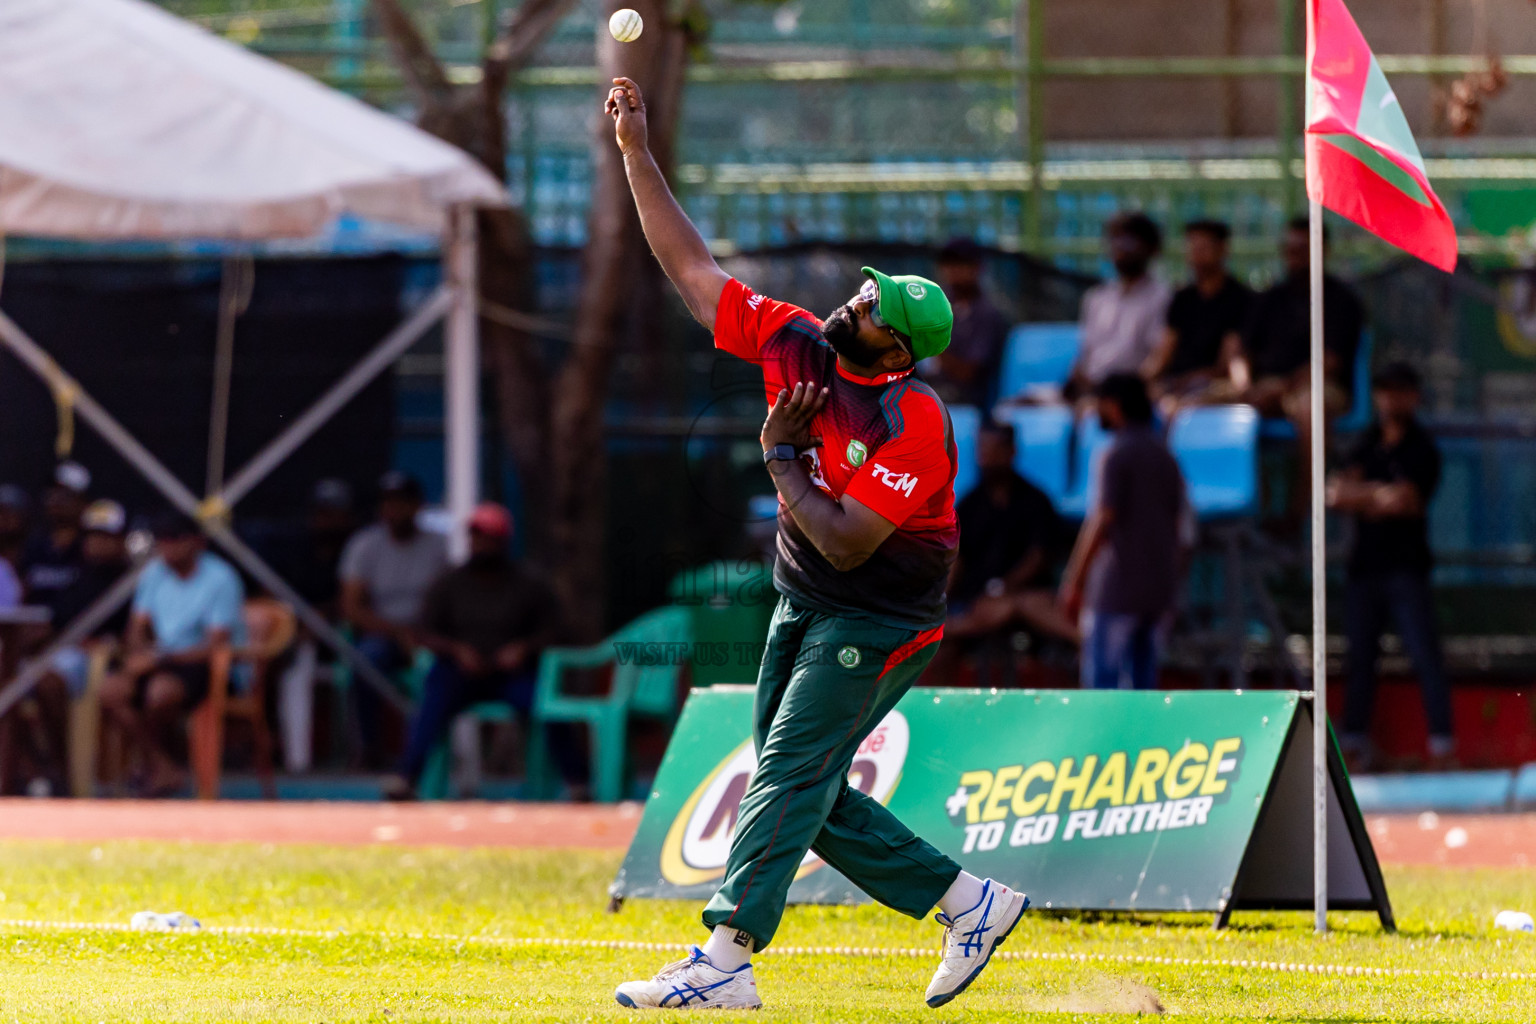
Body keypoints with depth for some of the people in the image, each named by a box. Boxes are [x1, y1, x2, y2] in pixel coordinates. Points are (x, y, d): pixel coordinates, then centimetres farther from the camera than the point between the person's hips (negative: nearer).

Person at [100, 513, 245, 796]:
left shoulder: (220, 579, -12)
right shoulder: (155, 574, 9)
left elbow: (216, 646, -18)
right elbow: (137, 629, 14)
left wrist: (159, 659, -23)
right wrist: (136, 655, -11)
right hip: (164, 662, 7)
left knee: (161, 690, -37)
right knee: (111, 689, -20)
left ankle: (158, 763, -10)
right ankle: (163, 768, -16)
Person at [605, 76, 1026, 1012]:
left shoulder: (913, 424, -25)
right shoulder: (795, 344, -5)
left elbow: (845, 544, -28)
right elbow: (692, 268, 0)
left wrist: (781, 455, -18)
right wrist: (637, 152, -5)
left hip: (881, 623, -8)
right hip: (804, 609, 8)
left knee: (790, 775, -15)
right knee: (802, 791, 9)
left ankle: (725, 962, -18)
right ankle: (969, 900, 19)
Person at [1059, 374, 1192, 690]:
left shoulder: (1116, 456, -8)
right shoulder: (1166, 458, 14)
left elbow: (1102, 523, -16)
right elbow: (1183, 534, 15)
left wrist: (1074, 581, -15)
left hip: (1116, 592, -7)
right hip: (1159, 591, 7)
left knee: (1102, 678, -6)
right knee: (1144, 682, 9)